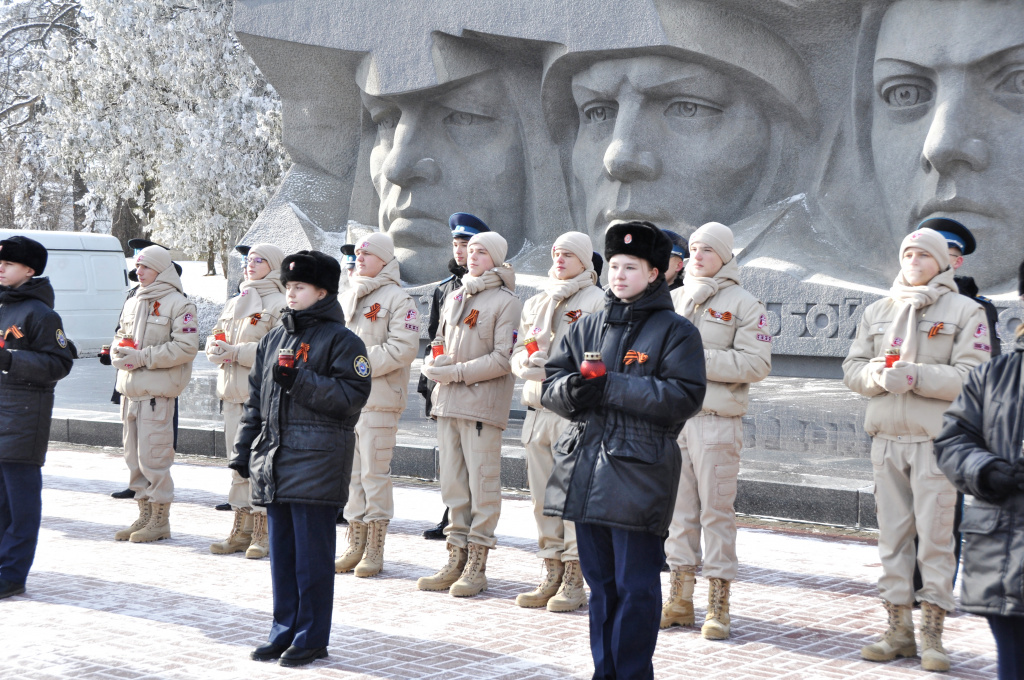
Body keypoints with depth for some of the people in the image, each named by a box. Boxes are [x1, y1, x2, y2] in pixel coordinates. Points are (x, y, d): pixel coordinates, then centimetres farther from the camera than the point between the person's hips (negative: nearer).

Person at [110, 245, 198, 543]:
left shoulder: (178, 304, -7)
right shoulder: (134, 303, 17)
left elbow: (186, 347, -15)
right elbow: (121, 336, 26)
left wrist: (142, 357, -17)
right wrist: (118, 352, 1)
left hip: (158, 391, -8)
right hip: (130, 389, 8)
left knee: (153, 456, -8)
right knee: (134, 455, 11)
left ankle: (160, 521, 0)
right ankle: (144, 516, 20)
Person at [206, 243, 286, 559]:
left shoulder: (280, 305, -5)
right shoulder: (235, 303, 20)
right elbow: (215, 338, 21)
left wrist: (237, 352, -17)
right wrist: (216, 349, -3)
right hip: (233, 391, 7)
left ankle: (263, 532, -2)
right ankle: (241, 529, 15)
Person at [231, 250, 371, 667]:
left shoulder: (341, 340, -4)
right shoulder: (275, 338, 16)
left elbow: (351, 396, -15)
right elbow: (256, 399, 19)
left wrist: (299, 380, -20)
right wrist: (243, 452, 15)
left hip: (318, 462, -7)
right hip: (275, 461, 7)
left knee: (312, 554, -2)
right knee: (281, 551, 11)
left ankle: (312, 638, 6)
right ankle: (284, 632, 20)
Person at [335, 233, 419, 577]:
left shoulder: (398, 299, -5)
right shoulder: (347, 297, 18)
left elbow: (403, 348, -14)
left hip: (378, 397, -7)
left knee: (374, 471, -5)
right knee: (350, 471, 9)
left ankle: (375, 551, 2)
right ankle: (355, 545, 17)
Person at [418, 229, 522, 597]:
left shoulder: (506, 302, -4)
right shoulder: (455, 297, 18)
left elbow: (504, 358, -12)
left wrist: (458, 372, -14)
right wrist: (432, 364, 3)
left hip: (483, 402, -7)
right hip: (448, 401, 7)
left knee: (482, 482, -5)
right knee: (452, 482, 8)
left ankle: (476, 566, 0)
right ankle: (456, 559, 15)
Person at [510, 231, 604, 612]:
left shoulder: (598, 301, -1)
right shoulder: (536, 303, 19)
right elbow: (518, 354, 19)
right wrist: (526, 363, -4)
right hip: (538, 407, 6)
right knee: (543, 495, 8)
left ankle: (574, 581, -1)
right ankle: (551, 576, 16)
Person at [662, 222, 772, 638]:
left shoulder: (744, 304, -1)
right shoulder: (674, 299, 16)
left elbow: (757, 364, -10)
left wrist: (699, 359, -15)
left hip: (716, 421, -5)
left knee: (716, 511, -3)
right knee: (679, 509, 9)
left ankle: (718, 607, 3)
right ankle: (680, 601, 16)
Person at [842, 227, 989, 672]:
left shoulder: (965, 311, 2)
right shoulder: (877, 312, 16)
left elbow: (972, 377, -8)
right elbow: (852, 368, 13)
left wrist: (914, 376, -19)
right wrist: (875, 375, -9)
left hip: (936, 438, -4)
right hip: (886, 438, 4)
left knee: (935, 534, -5)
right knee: (892, 534, 5)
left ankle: (932, 635, 0)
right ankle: (898, 630, 11)